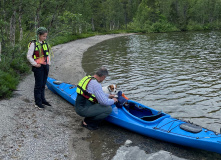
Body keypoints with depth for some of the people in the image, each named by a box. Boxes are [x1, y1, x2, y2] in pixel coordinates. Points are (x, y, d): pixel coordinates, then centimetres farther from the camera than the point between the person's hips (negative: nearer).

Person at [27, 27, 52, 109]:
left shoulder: (45, 44, 10)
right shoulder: (34, 44, -11)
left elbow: (48, 53, 24)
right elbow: (29, 56, -11)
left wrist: (48, 62, 14)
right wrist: (35, 64, -13)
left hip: (45, 67, 7)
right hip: (38, 67, -6)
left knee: (43, 84, 15)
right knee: (38, 85, 0)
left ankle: (42, 99, 27)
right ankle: (38, 102, 9)